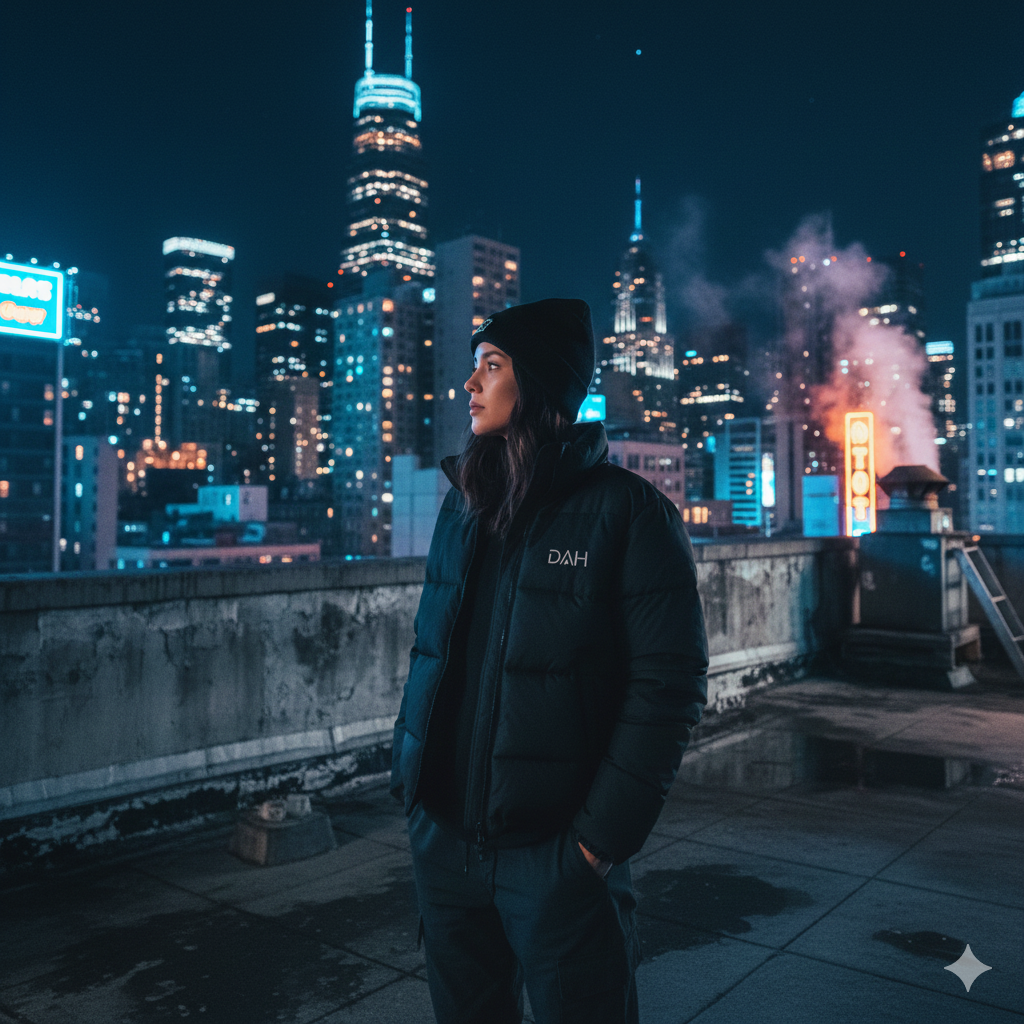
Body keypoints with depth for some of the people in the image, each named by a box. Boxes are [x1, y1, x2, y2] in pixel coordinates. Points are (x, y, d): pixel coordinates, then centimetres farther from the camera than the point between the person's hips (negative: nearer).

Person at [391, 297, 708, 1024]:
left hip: (555, 849, -5)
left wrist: (605, 835, -15)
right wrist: (409, 773, 7)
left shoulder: (627, 510, -10)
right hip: (443, 837, 6)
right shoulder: (463, 508, 8)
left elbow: (670, 682, -14)